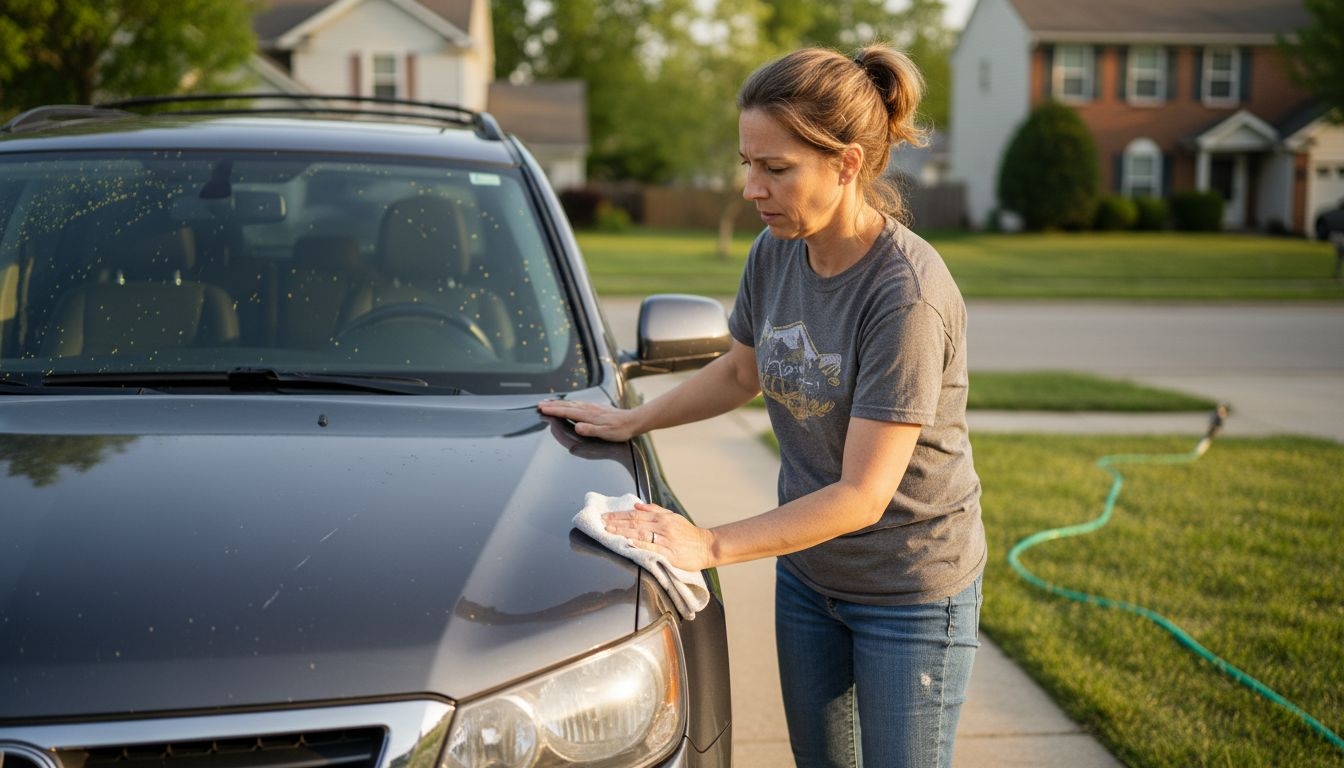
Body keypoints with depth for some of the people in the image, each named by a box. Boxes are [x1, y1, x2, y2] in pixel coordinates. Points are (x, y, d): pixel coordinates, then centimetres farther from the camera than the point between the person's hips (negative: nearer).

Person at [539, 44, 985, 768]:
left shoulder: (908, 294, -28)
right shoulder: (774, 254, -6)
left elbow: (862, 496, -27)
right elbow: (739, 372, 16)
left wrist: (712, 545, -27)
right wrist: (632, 421, 7)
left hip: (913, 591, -6)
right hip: (807, 571, 6)